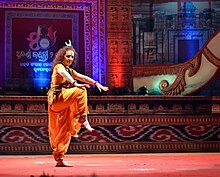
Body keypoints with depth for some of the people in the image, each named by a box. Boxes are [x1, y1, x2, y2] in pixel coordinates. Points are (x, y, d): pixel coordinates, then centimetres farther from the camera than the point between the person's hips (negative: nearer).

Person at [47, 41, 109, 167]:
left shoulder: (70, 70, 22)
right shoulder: (59, 67, -4)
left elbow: (83, 77, 17)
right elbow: (64, 74, -26)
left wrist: (96, 83, 3)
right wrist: (76, 84, -42)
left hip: (64, 104, 9)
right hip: (58, 98, -9)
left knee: (64, 131, 5)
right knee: (81, 91, -26)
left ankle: (59, 159, 6)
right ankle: (83, 119, -24)